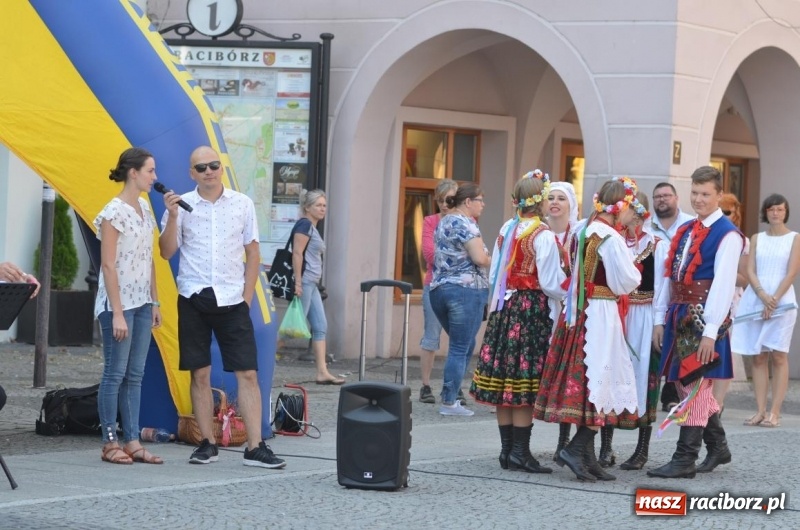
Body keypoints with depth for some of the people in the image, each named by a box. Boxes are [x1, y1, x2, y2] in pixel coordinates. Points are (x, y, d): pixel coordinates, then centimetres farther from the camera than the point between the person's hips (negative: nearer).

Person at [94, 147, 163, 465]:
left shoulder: (144, 208, 10)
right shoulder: (114, 212, -13)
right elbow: (108, 265, -15)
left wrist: (154, 302, 14)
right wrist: (117, 313, -18)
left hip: (141, 303, 8)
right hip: (119, 302, -8)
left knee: (135, 375, 7)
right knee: (115, 373, -3)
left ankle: (132, 442, 10)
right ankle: (110, 443, 3)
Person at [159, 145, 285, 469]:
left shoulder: (242, 204, 5)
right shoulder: (181, 205, 3)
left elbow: (252, 252, 9)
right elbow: (166, 252, -1)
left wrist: (247, 296, 1)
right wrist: (172, 217, -14)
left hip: (232, 300, 0)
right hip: (194, 297, 0)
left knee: (247, 373, -5)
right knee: (200, 374, 4)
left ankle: (255, 447, -4)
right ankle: (207, 444, 12)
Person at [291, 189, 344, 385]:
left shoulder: (313, 228, 19)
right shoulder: (304, 225, -9)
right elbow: (297, 253, -17)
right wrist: (298, 282, -23)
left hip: (312, 284, 10)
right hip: (304, 281, -10)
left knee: (321, 327, 5)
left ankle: (322, 373, 4)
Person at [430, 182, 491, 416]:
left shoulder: (443, 222, 17)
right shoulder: (466, 224, -11)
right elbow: (480, 258, -18)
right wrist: (491, 260, 3)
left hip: (439, 289, 9)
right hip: (466, 289, -9)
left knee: (462, 345, 19)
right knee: (461, 349, -3)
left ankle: (450, 395, 15)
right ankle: (449, 402, -3)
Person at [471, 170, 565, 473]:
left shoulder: (506, 230, 7)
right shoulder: (542, 235, -12)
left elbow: (494, 275, 12)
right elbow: (550, 282, -12)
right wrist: (569, 290, 5)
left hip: (505, 307, 7)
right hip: (533, 309, -7)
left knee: (504, 381, 8)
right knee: (525, 384, -4)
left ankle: (507, 449, 13)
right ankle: (520, 452, -3)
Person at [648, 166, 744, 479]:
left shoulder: (727, 236, -9)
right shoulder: (685, 232, 15)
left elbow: (723, 285, -16)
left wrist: (711, 331, -20)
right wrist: (661, 319, 10)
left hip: (704, 317, -8)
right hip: (680, 314, 8)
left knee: (694, 385, -6)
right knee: (684, 383, 14)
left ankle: (685, 460, -4)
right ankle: (718, 446, 28)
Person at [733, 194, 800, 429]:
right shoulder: (757, 239, 13)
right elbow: (750, 271, 4)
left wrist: (774, 299, -13)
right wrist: (763, 296, -12)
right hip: (755, 299, 3)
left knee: (778, 356, -5)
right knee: (758, 357, 1)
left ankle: (775, 413, -7)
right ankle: (760, 411, 2)